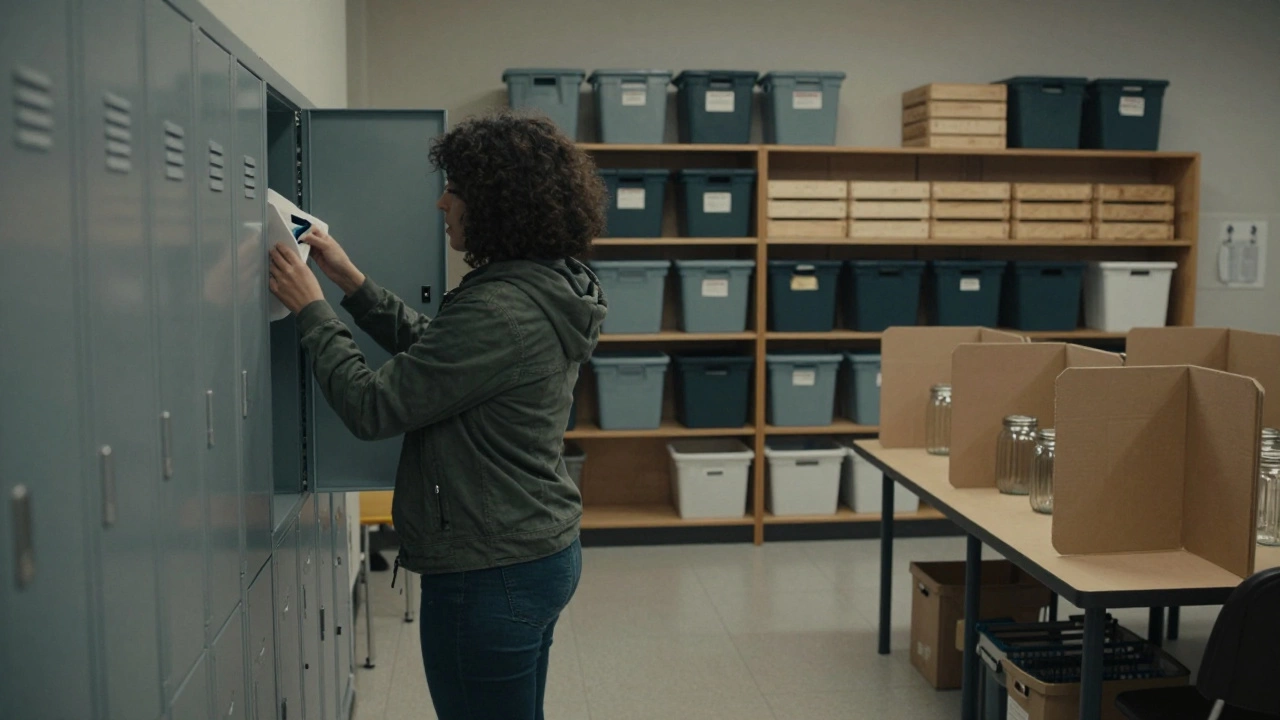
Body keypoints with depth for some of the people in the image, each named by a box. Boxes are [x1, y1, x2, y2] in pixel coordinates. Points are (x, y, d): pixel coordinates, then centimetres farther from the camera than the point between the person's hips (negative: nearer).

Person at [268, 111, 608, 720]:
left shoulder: (500, 310, -26)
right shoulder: (548, 287, 6)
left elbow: (372, 407, -22)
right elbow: (432, 351, 18)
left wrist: (310, 309, -10)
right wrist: (352, 283, 13)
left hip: (490, 574, -10)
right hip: (543, 553, 10)